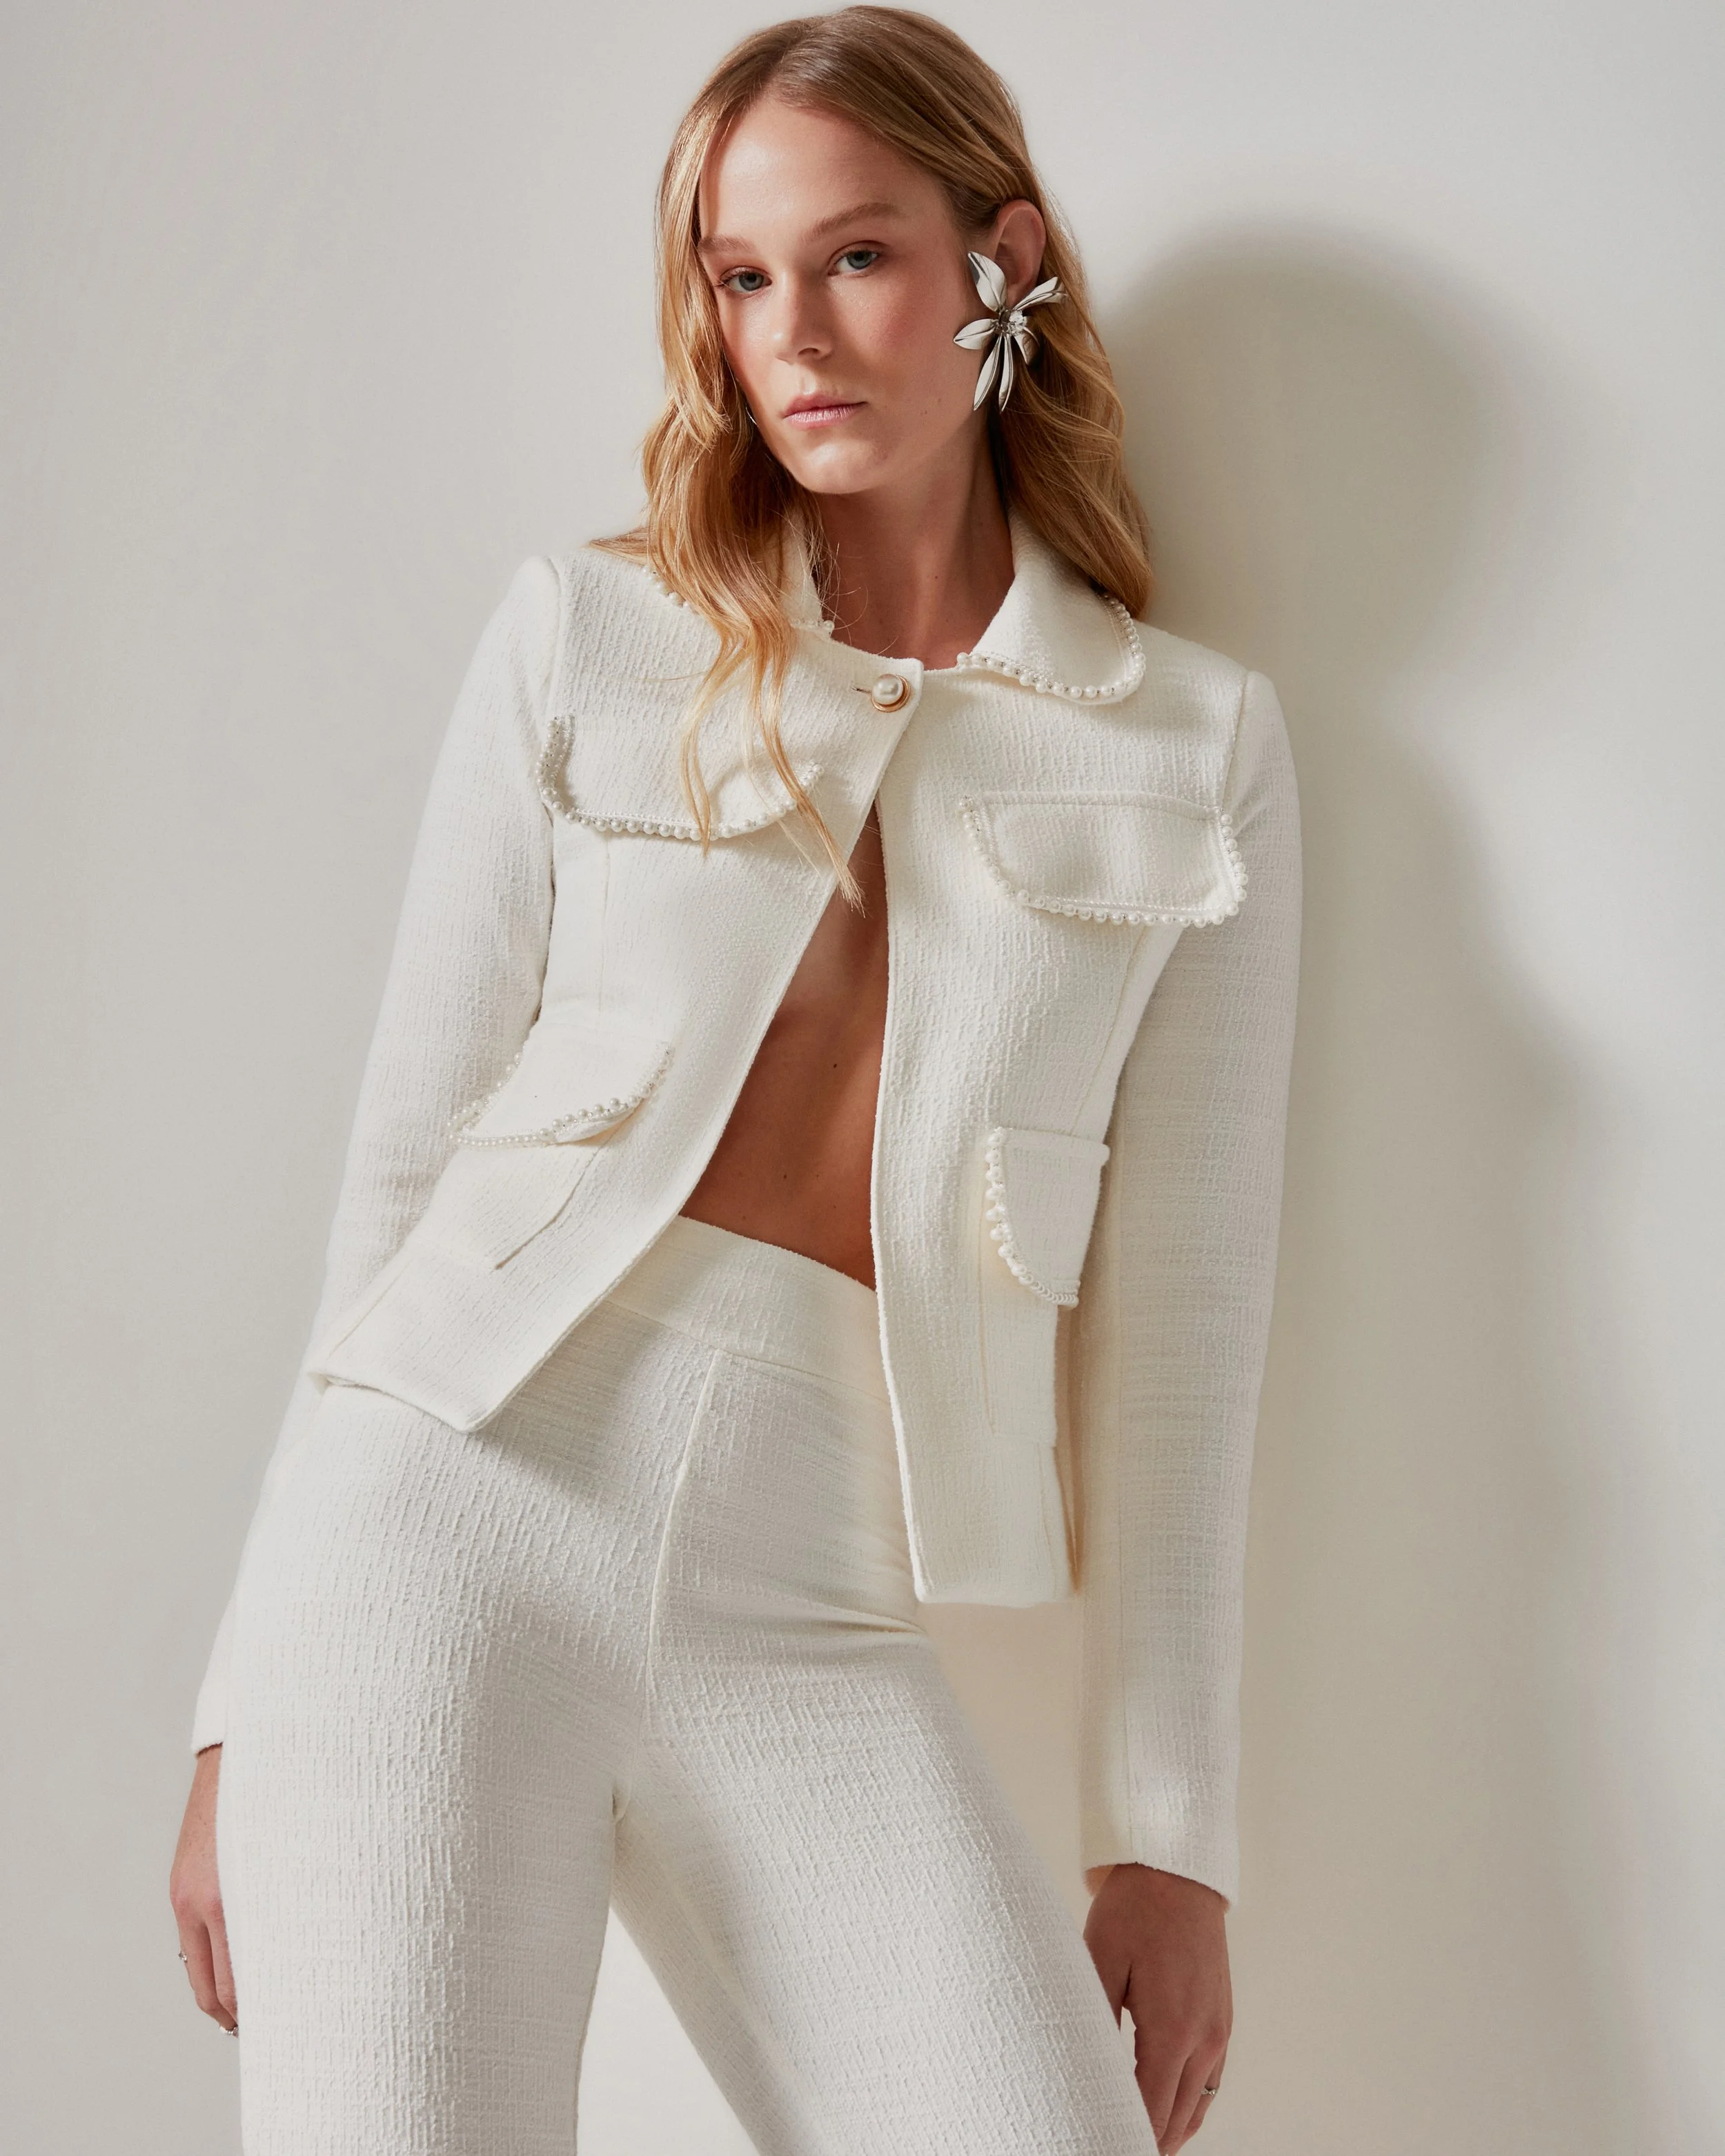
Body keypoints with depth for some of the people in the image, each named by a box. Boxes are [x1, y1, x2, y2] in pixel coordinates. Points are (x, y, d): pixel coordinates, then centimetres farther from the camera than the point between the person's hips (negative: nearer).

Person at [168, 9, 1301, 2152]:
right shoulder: (584, 637, 8)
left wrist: (1168, 1832, 5)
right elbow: (405, 1157, 7)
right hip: (458, 1499, 0)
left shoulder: (1199, 747, 9)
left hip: (807, 1626, 1)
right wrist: (246, 1709, 5)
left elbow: (1174, 1310, 7)